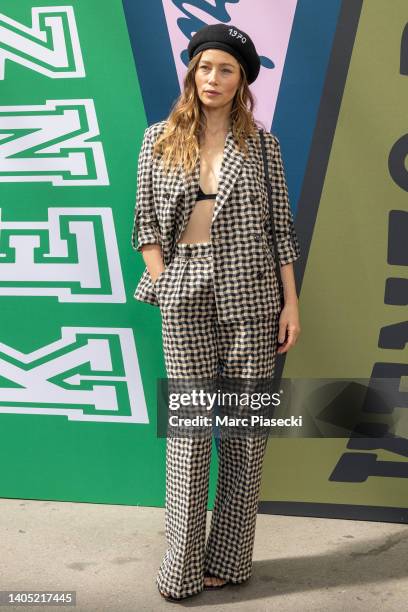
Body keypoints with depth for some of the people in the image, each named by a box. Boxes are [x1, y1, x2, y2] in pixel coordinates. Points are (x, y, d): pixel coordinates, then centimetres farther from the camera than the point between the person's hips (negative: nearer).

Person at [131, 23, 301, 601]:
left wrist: (291, 302, -1)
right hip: (185, 297, 0)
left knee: (248, 425, 4)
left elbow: (281, 225, 4)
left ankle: (229, 559, 17)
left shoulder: (260, 143, 5)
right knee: (189, 426, 2)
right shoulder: (160, 138, 7)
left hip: (250, 295, 0)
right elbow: (146, 221, 7)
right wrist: (163, 283, -3)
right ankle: (182, 568, 11)